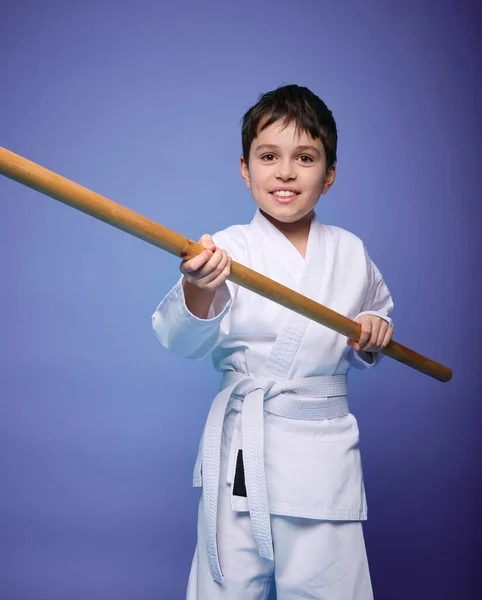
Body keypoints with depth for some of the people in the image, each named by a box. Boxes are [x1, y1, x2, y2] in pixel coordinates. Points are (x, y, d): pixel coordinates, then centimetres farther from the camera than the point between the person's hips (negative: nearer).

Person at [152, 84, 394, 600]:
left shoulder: (350, 252, 5)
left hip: (325, 450, 2)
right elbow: (184, 341, -19)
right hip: (242, 451, -2)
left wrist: (374, 334, -1)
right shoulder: (226, 249, -6)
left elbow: (377, 308, 22)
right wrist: (198, 291, -40)